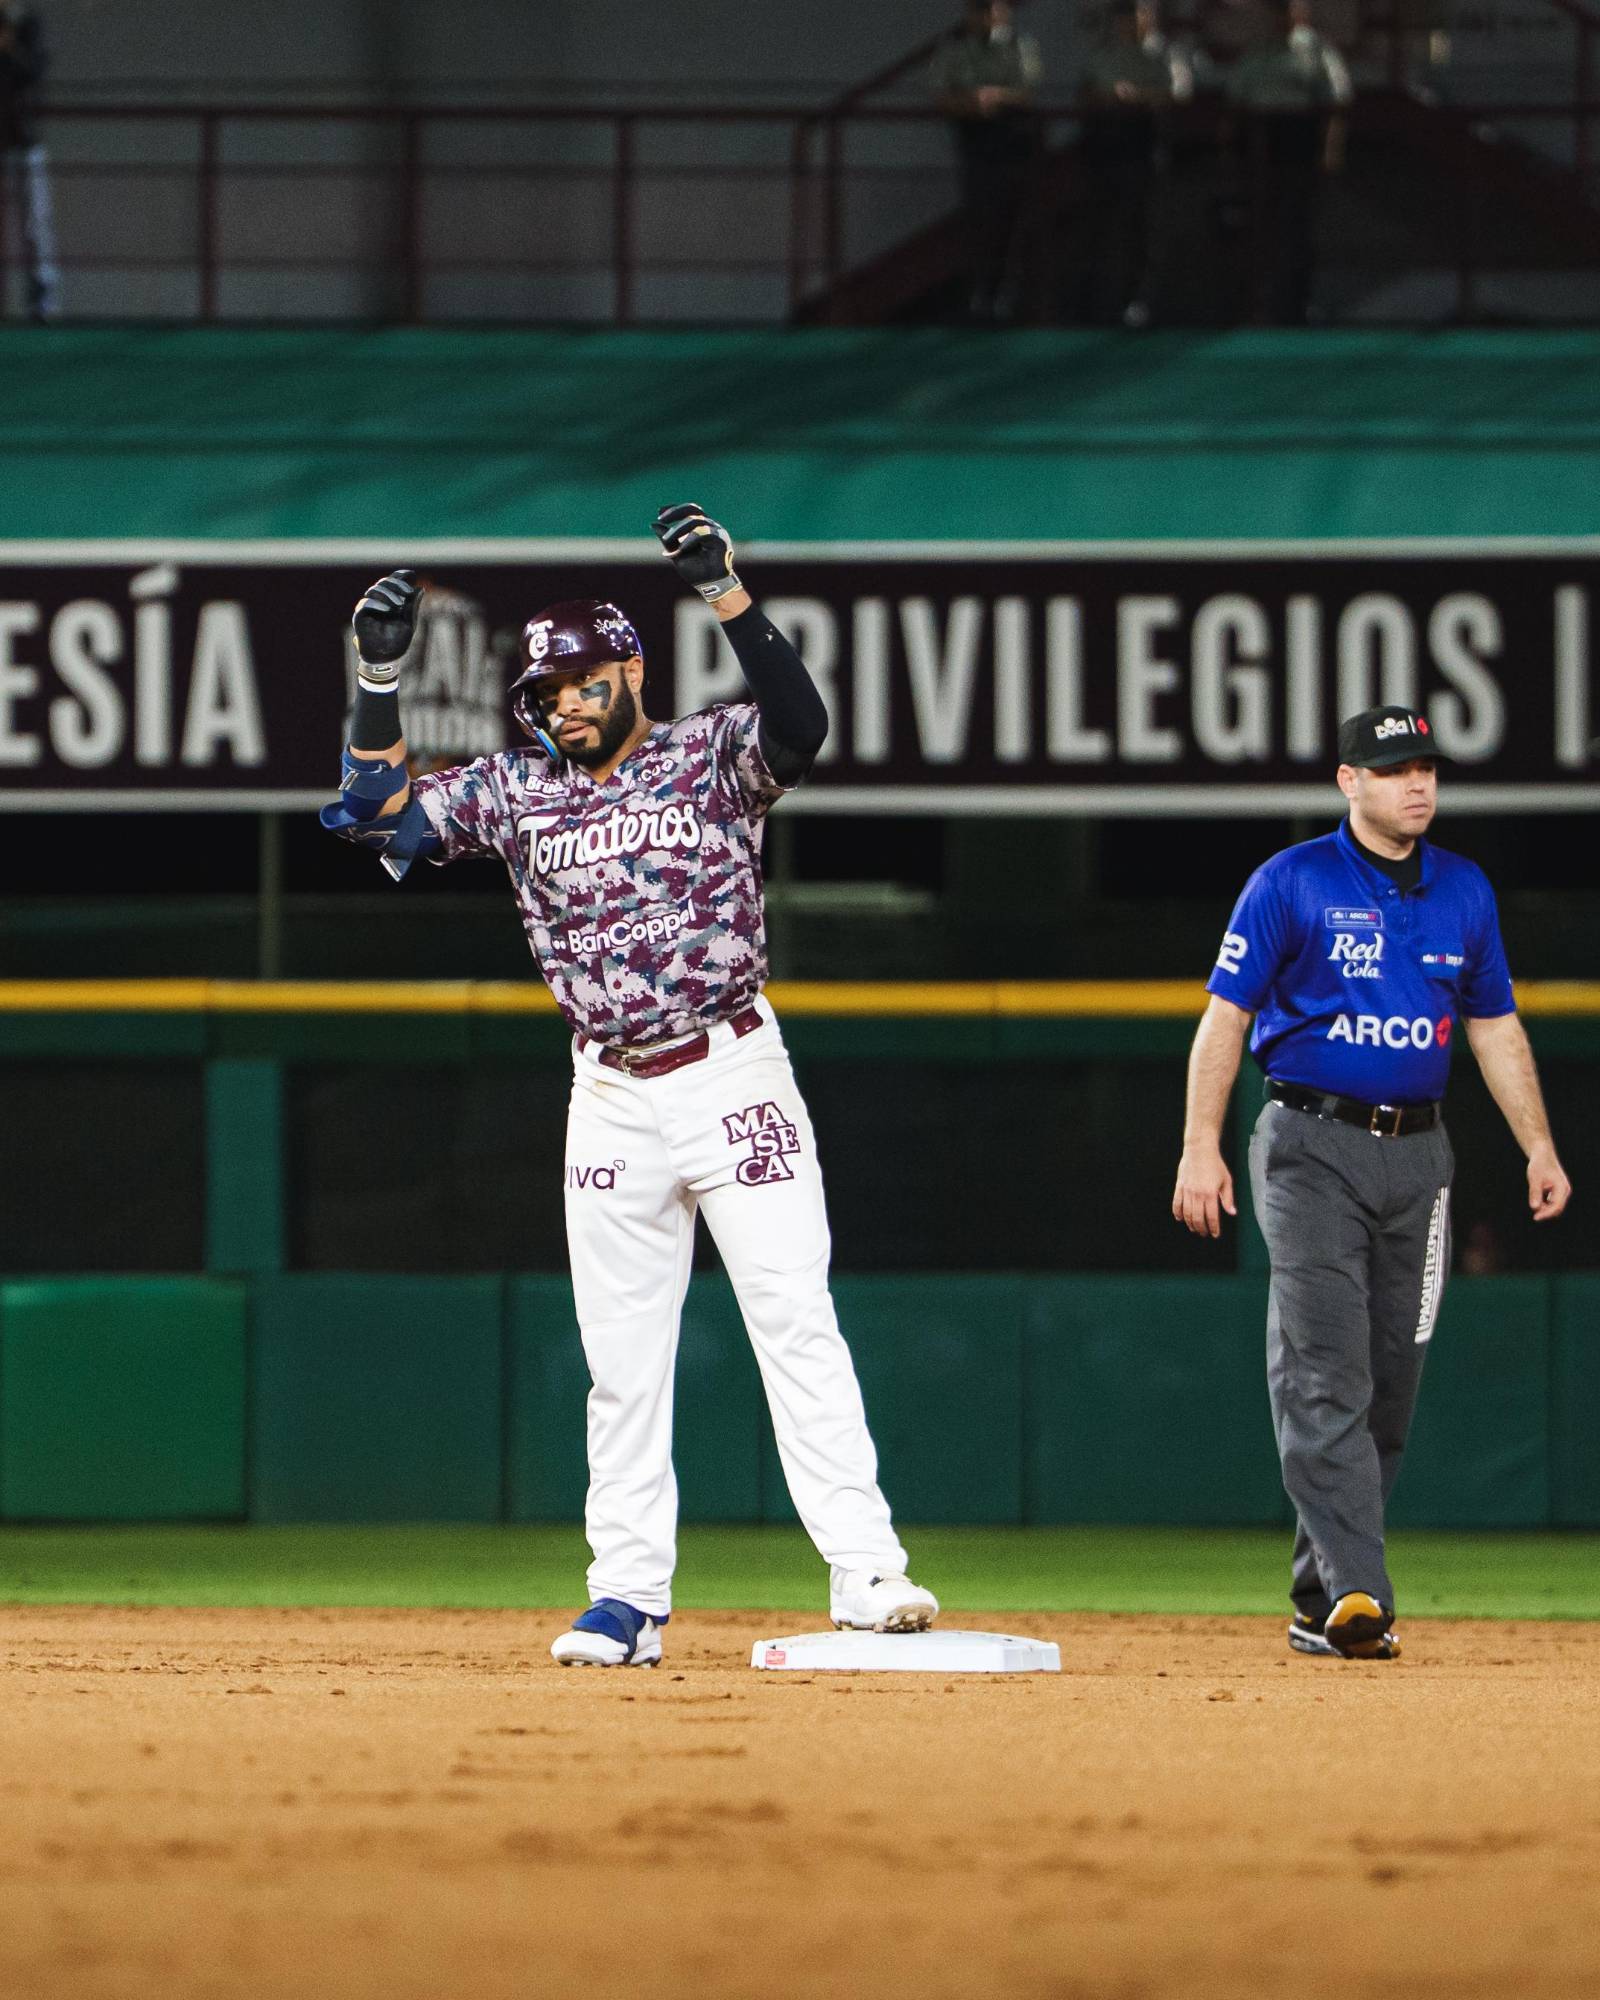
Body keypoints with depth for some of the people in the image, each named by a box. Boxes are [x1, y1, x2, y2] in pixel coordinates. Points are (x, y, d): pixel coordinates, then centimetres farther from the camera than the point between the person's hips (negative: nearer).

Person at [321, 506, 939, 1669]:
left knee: (797, 1326, -10)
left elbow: (801, 725, -21)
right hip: (611, 1100, 4)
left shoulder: (712, 758, -1)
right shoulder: (517, 794, 10)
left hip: (733, 1079, -4)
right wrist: (380, 676, -3)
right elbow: (376, 811, 7)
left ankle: (867, 1574, -14)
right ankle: (628, 1596, 9)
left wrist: (726, 594, -30)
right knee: (622, 1357, 5)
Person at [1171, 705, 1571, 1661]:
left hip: (1418, 1155, 5)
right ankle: (1356, 1594, -24)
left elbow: (1497, 1026, 18)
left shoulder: (1465, 891, 12)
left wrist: (1540, 1147, 10)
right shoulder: (1293, 883, -3)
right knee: (1326, 1376, -15)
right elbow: (1227, 1015, -3)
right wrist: (1202, 1145, -12)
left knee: (1392, 1382, 5)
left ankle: (1321, 1601, 13)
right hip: (1313, 1150, -5)